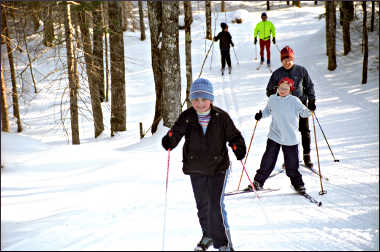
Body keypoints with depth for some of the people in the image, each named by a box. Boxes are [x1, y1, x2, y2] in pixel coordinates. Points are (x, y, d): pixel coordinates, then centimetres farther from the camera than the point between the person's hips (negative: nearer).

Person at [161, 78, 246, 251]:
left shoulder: (221, 117, -8)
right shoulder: (187, 117, -4)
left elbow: (233, 135, -1)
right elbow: (176, 132, -7)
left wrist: (239, 148, -19)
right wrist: (169, 141, -29)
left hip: (218, 167, -3)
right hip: (196, 169, 3)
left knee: (216, 206, -13)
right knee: (202, 205, 16)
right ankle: (208, 234, 40)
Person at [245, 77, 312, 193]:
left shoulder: (294, 101, -6)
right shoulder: (272, 99, 3)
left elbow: (303, 112, -6)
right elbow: (268, 111, 19)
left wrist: (309, 111, -27)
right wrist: (261, 114, 1)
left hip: (290, 138, -2)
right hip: (274, 136, 2)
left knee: (292, 164, 3)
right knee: (268, 161, 1)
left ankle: (297, 183, 21)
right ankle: (258, 182, 11)